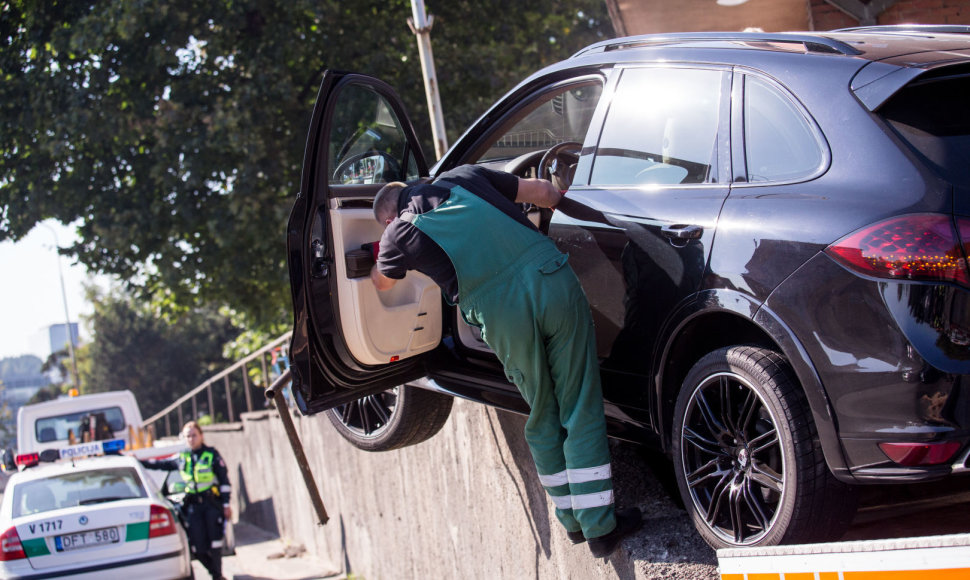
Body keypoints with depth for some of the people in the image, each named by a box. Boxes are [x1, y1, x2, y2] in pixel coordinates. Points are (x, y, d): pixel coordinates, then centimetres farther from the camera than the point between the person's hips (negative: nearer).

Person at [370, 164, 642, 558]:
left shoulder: (399, 233, 15)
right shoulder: (462, 178, 20)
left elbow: (382, 282, 37)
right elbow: (542, 192, 22)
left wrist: (378, 256, 60)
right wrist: (557, 195, 46)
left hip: (501, 315, -1)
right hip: (554, 284, 1)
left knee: (542, 418, 19)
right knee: (581, 411, 8)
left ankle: (573, 521, 27)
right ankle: (600, 529, 10)